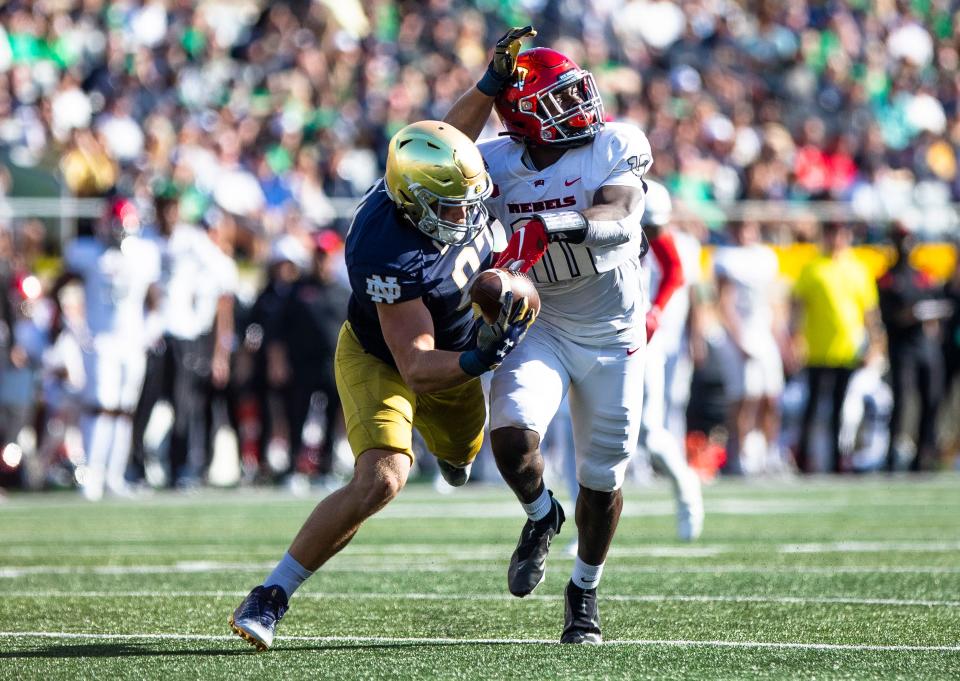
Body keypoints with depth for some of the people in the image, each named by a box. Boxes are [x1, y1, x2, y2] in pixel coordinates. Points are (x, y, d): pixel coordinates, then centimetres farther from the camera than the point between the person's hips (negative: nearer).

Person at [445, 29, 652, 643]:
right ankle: (541, 516, 9)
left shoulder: (616, 147, -15)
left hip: (613, 335, 0)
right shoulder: (502, 161, -8)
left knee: (604, 475, 7)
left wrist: (552, 226, -48)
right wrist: (490, 84, -30)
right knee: (513, 434, -25)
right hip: (539, 325, 0)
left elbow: (618, 219, -30)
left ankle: (585, 591, 31)